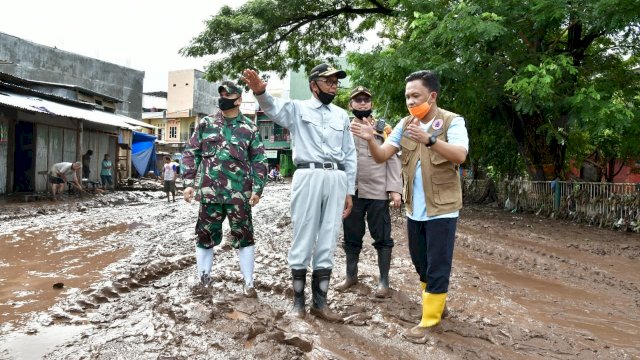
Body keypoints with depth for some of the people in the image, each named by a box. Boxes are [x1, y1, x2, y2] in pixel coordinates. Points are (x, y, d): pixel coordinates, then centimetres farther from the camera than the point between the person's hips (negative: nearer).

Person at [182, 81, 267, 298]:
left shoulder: (249, 128, 4)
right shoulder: (206, 124, 8)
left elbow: (259, 161, 6)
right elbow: (191, 153, 9)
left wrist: (257, 188, -3)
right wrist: (189, 183, 0)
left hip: (239, 193, -1)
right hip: (210, 191, 2)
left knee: (244, 237, 3)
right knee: (205, 236, 8)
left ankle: (248, 283, 13)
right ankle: (203, 281, 21)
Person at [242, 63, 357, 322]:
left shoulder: (342, 115, 18)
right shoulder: (297, 108, 6)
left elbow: (350, 155, 19)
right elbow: (273, 107, -16)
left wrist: (349, 191, 14)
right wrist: (259, 91, -39)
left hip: (336, 179, 4)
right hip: (308, 177, -4)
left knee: (327, 243, 6)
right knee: (303, 240, 0)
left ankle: (320, 302, 15)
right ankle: (298, 301, 12)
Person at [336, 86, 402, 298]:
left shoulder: (383, 128, 5)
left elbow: (392, 159, 0)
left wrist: (395, 189, -10)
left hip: (377, 192, -2)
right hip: (351, 191, 2)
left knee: (382, 237, 2)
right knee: (351, 236, 12)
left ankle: (384, 281, 12)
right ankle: (351, 275, 27)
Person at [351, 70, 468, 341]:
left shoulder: (452, 121, -10)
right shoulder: (405, 125, 6)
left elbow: (460, 155, -27)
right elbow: (381, 156, 0)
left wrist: (429, 139, -41)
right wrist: (370, 140, -21)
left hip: (441, 208, -6)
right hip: (414, 209, 6)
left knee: (437, 265, 1)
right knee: (420, 263, 18)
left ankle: (429, 318, 13)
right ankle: (436, 303, 38)